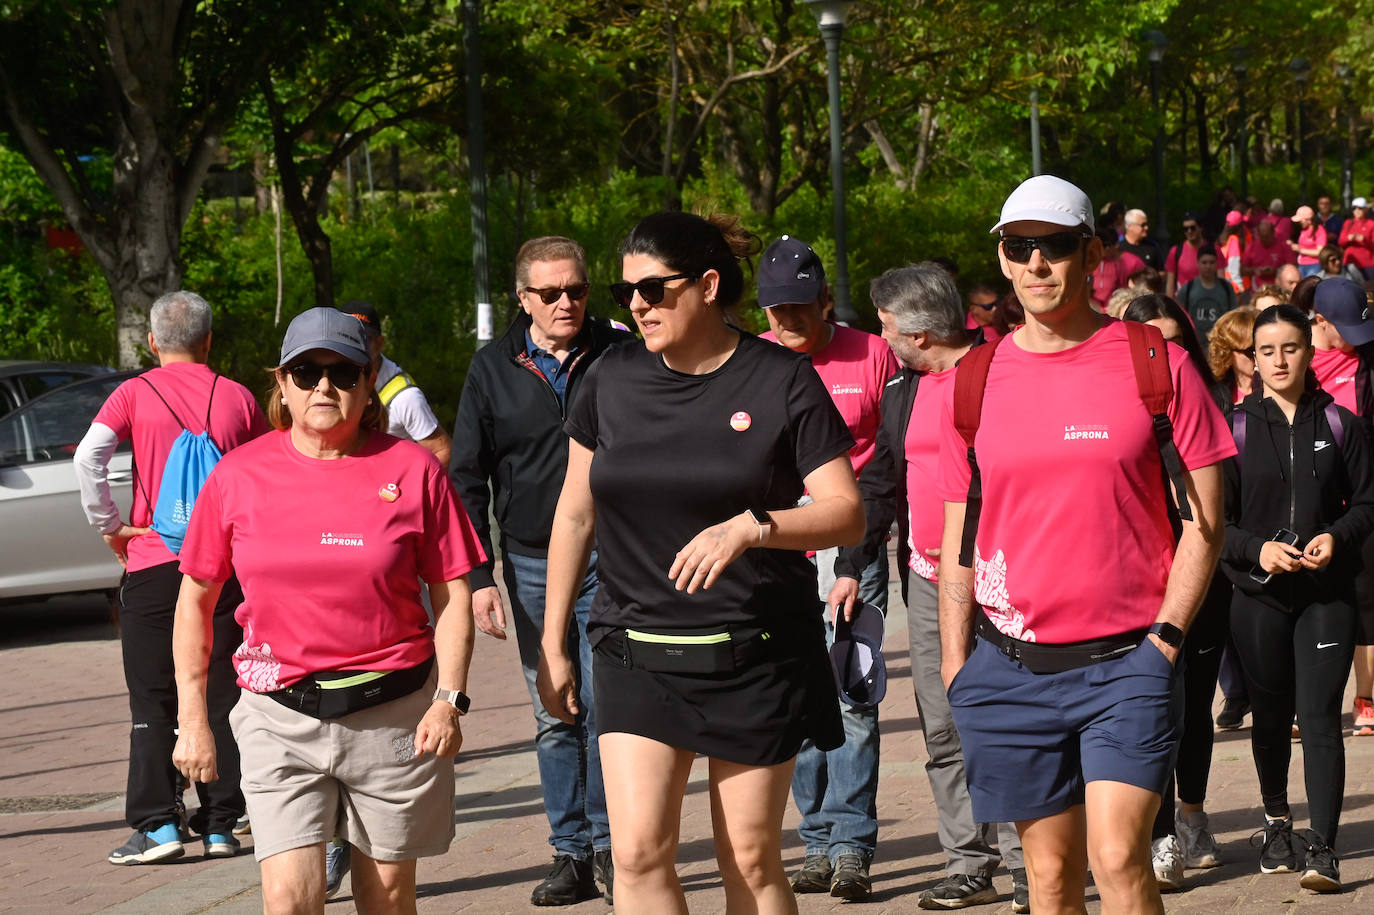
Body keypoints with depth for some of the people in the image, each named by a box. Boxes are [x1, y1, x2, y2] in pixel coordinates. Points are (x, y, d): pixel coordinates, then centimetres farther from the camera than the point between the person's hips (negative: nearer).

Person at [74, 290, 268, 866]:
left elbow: (88, 457, -15)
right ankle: (219, 825, 8)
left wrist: (109, 525, -4)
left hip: (152, 565, -2)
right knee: (220, 699, 7)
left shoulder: (136, 394, -2)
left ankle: (159, 825, -2)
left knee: (153, 702, 4)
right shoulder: (238, 399, 5)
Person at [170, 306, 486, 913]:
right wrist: (192, 719, 5)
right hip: (280, 715, 0)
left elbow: (452, 593, 3)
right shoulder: (239, 475, 2)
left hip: (393, 713, 0)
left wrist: (450, 698, -8)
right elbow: (196, 598, 9)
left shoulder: (411, 470, 0)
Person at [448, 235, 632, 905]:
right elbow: (467, 480, 6)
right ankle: (571, 855, 14)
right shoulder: (493, 369, 4)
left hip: (608, 560, -2)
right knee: (553, 717, 7)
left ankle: (609, 847, 5)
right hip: (531, 565, 2)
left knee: (605, 705, -6)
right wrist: (478, 577, -1)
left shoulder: (620, 355, -1)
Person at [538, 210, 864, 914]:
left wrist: (751, 527, -25)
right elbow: (575, 514, 14)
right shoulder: (613, 381, 5)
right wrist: (551, 645, 13)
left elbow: (847, 513, -8)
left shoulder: (781, 381, -5)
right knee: (638, 853, -11)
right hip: (635, 653, 2)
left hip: (756, 656, -2)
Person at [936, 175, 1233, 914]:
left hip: (1128, 661, -3)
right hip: (1011, 669, 3)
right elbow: (958, 535, 13)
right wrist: (955, 658, 6)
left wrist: (1165, 635, -6)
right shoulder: (974, 381, 7)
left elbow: (1204, 517, 2)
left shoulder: (1155, 365, 0)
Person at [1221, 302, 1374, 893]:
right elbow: (1215, 520, 0)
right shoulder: (1235, 428, 1)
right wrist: (1257, 549, -16)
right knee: (1271, 716, 12)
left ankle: (1322, 846, -8)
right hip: (1260, 595, 1)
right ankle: (1277, 824, 33)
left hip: (1327, 593, -1)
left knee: (1319, 716, -9)